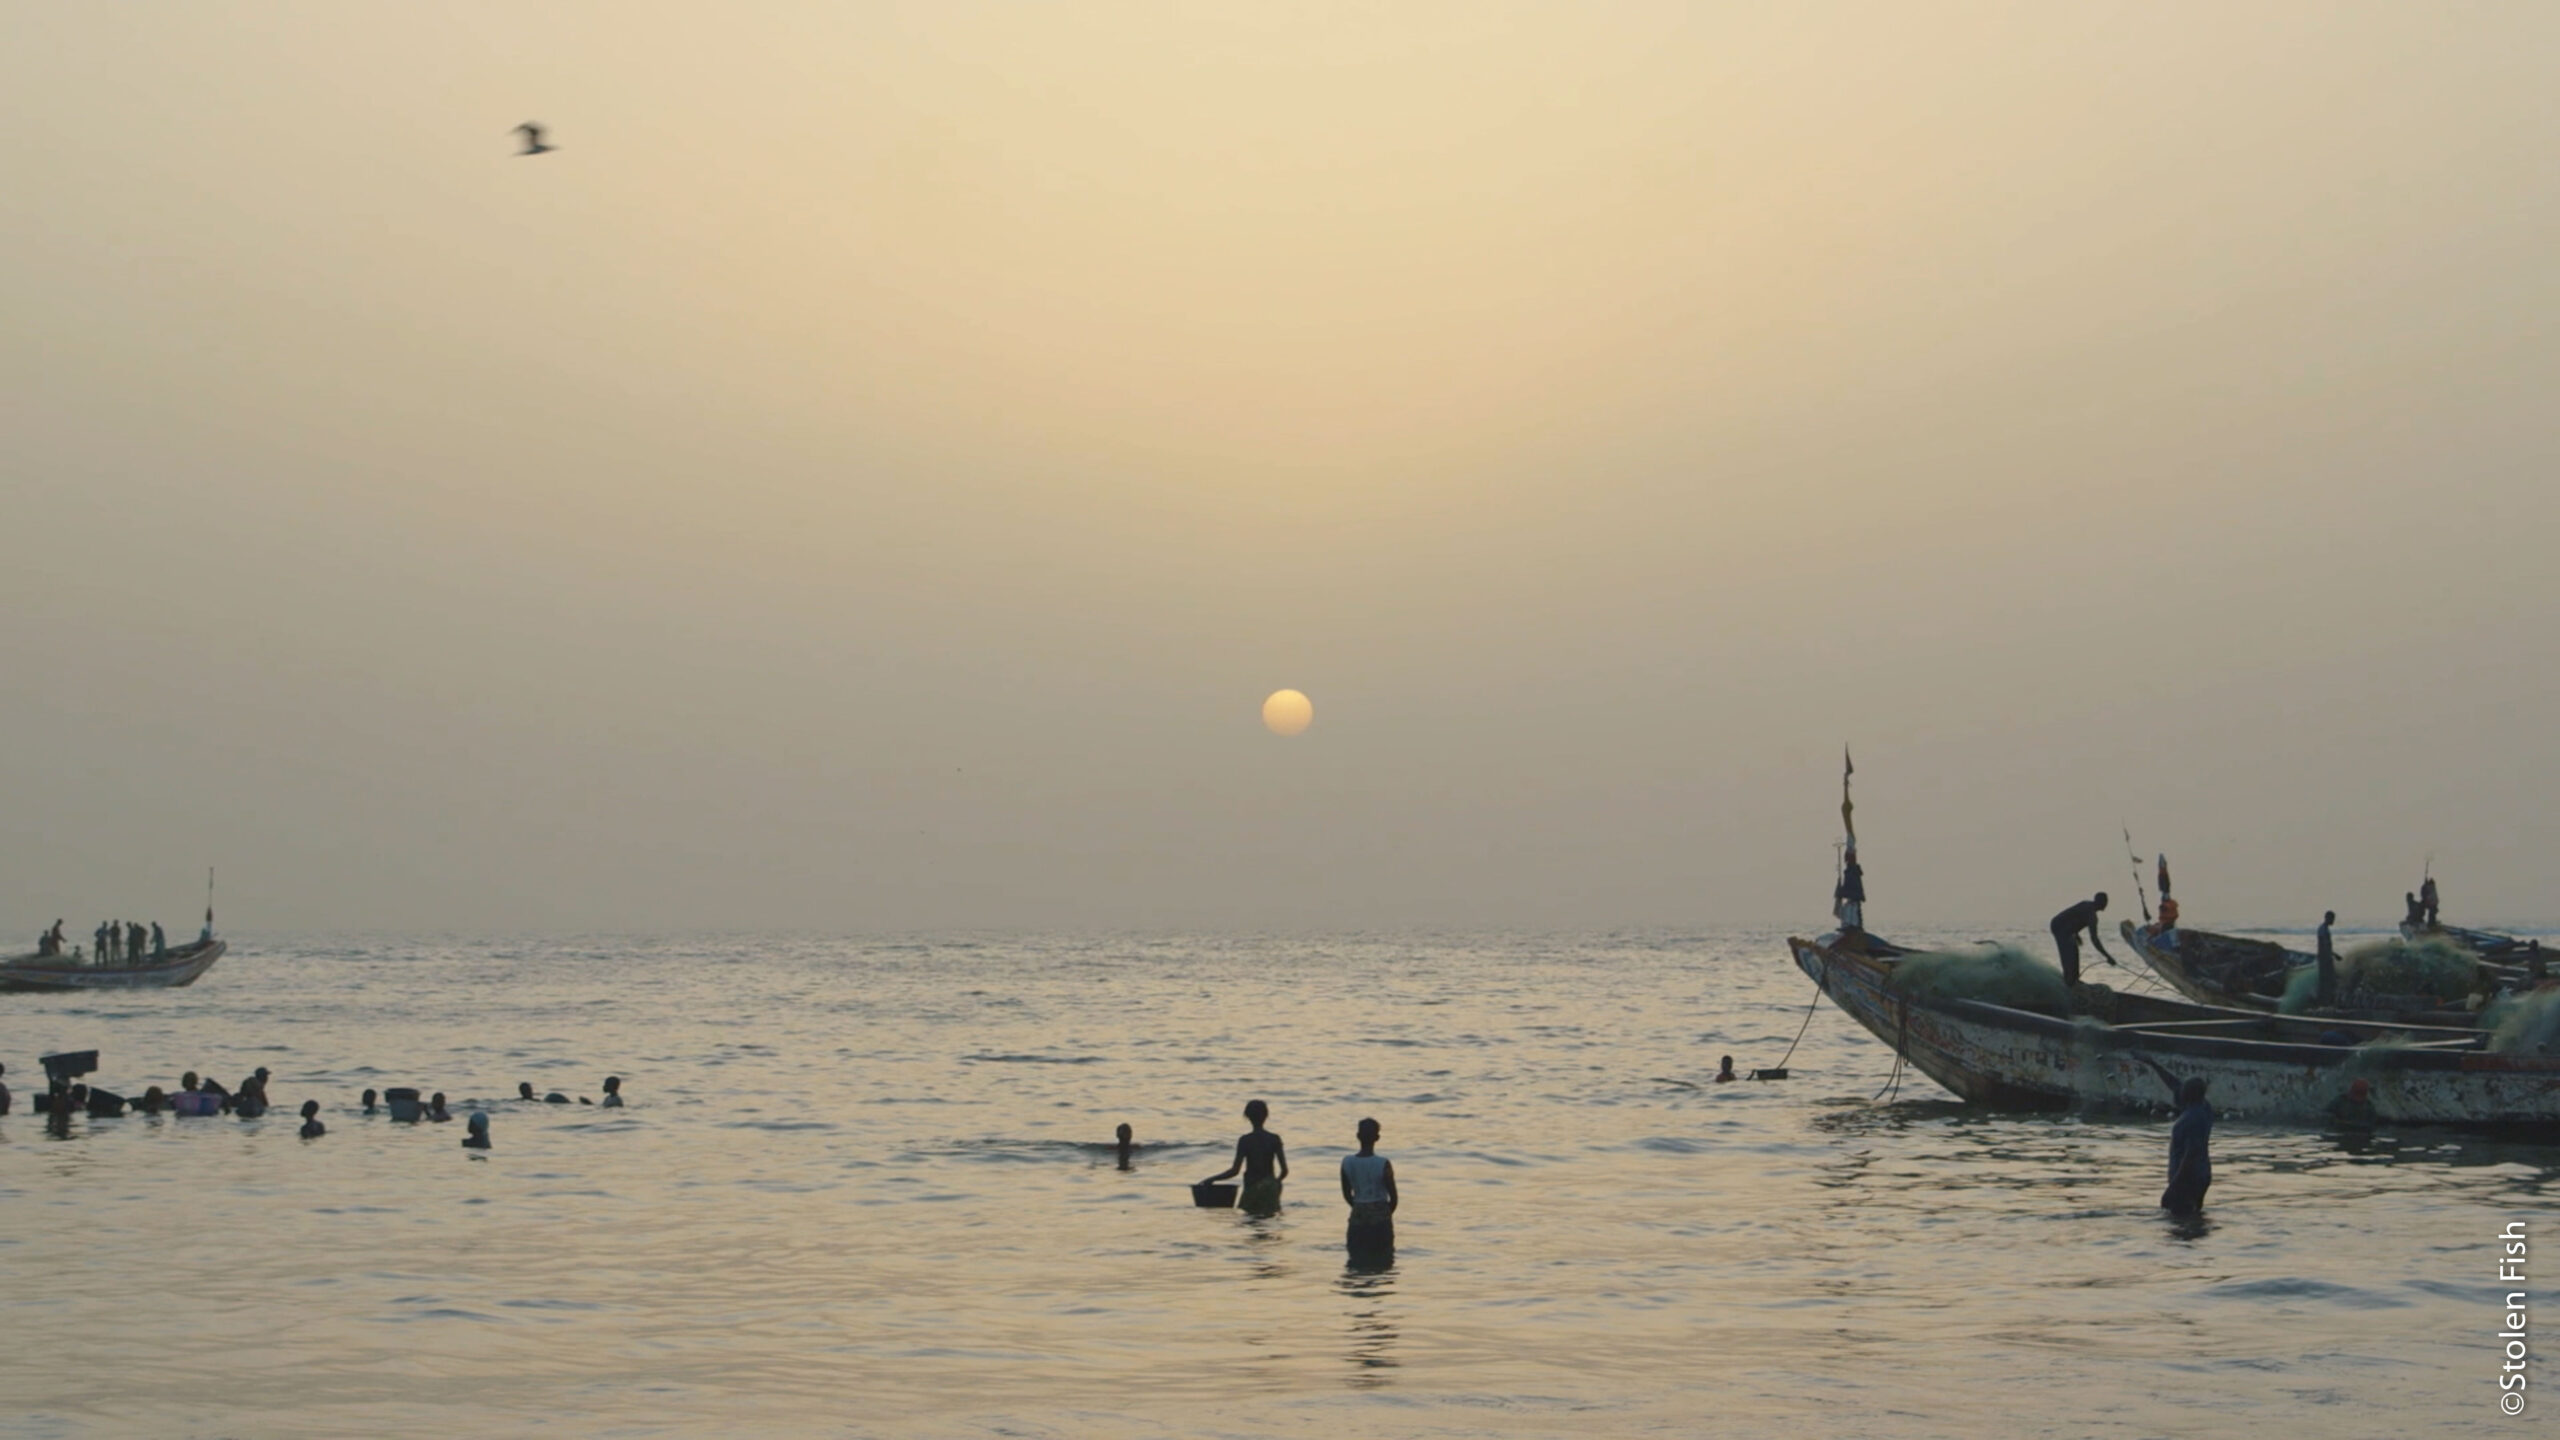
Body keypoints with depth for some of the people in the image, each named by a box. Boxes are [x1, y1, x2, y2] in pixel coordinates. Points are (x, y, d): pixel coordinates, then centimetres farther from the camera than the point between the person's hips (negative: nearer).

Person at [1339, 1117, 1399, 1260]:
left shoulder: (1347, 1163, -5)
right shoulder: (1383, 1164, -13)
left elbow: (1347, 1195, 5)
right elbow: (1393, 1197, -6)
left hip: (1358, 1216, 2)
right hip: (1380, 1217, -2)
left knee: (1358, 1257, 11)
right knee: (1383, 1256, 8)